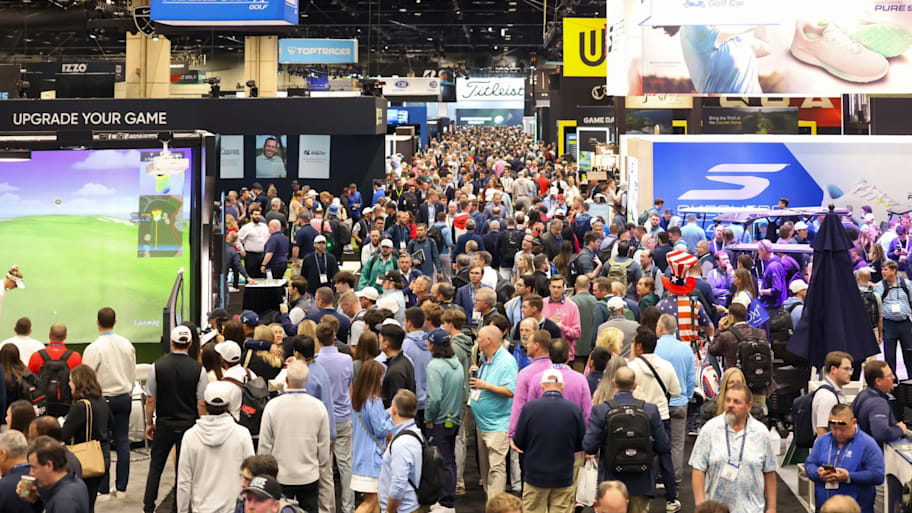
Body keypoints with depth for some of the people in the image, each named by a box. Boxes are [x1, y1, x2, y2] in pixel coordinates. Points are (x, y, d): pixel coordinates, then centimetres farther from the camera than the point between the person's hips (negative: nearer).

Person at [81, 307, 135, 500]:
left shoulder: (93, 348, -13)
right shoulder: (127, 345, 3)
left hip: (102, 398, -5)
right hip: (124, 397, 5)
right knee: (122, 441, 7)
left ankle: (103, 488, 2)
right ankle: (121, 487, 9)